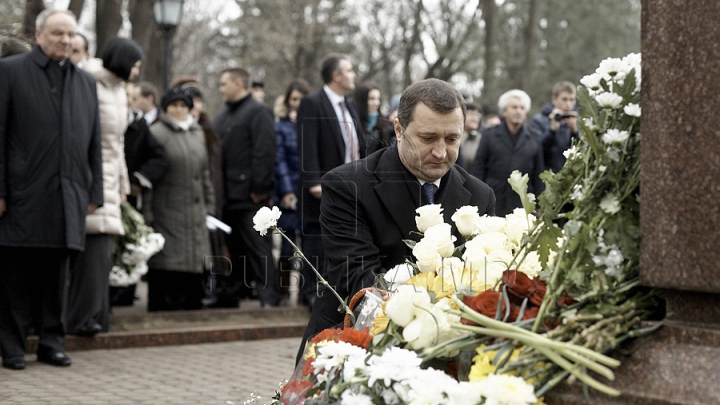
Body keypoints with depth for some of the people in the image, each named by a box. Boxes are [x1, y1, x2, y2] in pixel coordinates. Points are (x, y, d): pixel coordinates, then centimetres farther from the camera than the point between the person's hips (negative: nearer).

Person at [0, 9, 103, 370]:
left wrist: (94, 192, 10)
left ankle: (52, 343, 16)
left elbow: (94, 143, 17)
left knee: (56, 275, 8)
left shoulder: (86, 82, 17)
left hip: (67, 198, 4)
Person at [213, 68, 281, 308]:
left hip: (250, 196, -8)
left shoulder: (257, 112, -5)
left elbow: (265, 152, -13)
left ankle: (269, 296, -4)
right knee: (233, 247, 11)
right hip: (228, 196, 8)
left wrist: (259, 189, -18)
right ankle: (230, 295, 17)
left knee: (258, 247, -7)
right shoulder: (223, 116, 22)